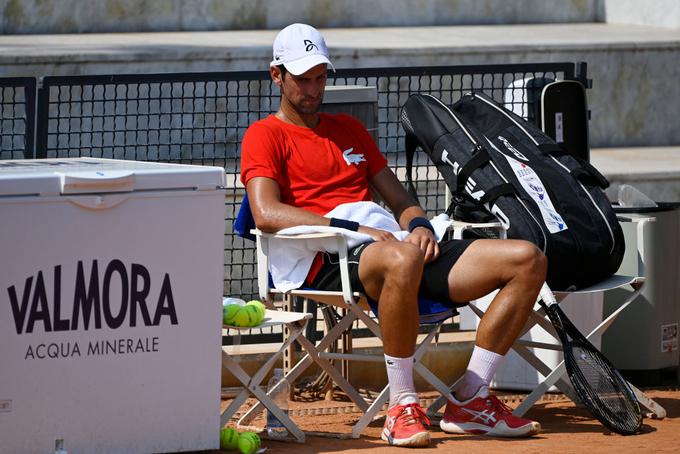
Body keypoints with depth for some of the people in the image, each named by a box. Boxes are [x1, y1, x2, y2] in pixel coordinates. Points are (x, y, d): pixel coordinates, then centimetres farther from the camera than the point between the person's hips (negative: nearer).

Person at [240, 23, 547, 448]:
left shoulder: (349, 129, 31)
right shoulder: (265, 135, 9)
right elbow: (267, 212, -9)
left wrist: (418, 224, 2)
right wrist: (353, 228, -17)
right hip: (327, 263, -7)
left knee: (527, 260, -9)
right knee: (401, 259, -45)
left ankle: (471, 399, -11)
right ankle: (403, 406, -32)